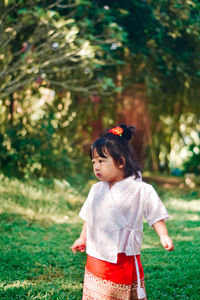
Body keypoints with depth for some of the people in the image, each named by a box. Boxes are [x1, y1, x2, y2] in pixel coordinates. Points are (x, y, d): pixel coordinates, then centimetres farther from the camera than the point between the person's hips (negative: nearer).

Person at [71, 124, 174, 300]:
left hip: (124, 258, -5)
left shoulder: (141, 190, -10)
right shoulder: (97, 189, 8)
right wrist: (83, 239, 27)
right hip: (96, 258, 5)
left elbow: (156, 216, -5)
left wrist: (164, 237, -18)